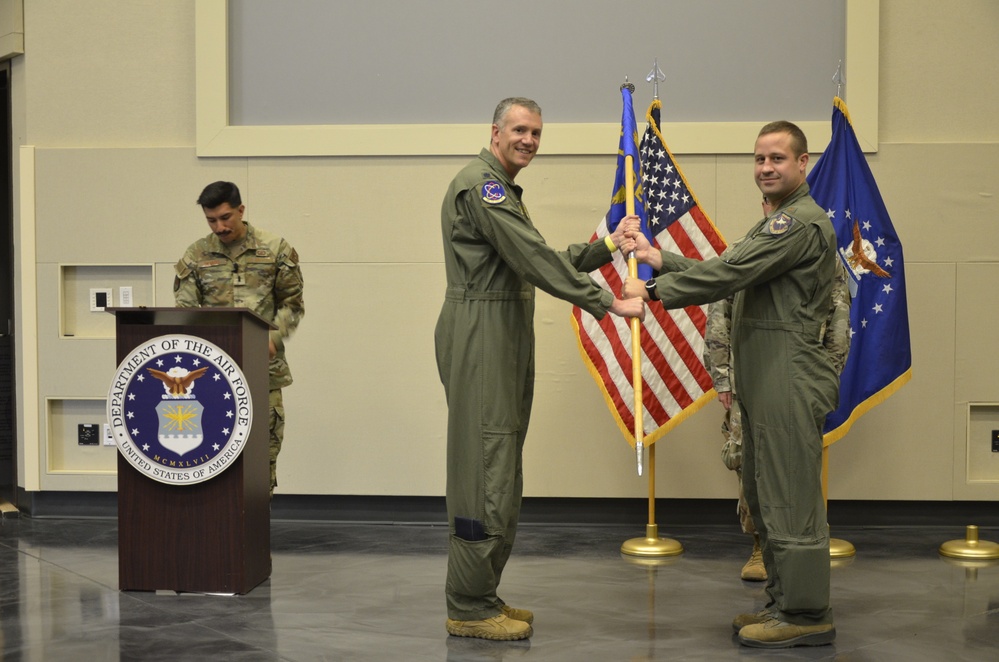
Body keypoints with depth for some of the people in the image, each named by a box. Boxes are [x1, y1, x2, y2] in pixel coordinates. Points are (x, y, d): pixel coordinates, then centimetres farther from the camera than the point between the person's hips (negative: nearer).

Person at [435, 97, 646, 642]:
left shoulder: (502, 189, 24)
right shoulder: (480, 184, -11)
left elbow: (542, 259, 18)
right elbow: (537, 261, -18)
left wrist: (607, 247, 9)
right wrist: (608, 304, -18)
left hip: (503, 340, 11)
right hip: (479, 336, -11)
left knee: (498, 471, 13)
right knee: (483, 468, -8)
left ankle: (482, 596, 21)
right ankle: (468, 608, -1)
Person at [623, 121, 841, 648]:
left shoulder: (803, 223, -13)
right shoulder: (776, 222, 22)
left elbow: (731, 273, -19)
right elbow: (729, 271, 18)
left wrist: (655, 290, -13)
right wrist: (659, 259, 10)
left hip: (789, 377, -11)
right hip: (764, 380, 11)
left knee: (790, 496, -6)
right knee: (765, 495, 15)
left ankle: (807, 615, 4)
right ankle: (785, 603, 25)